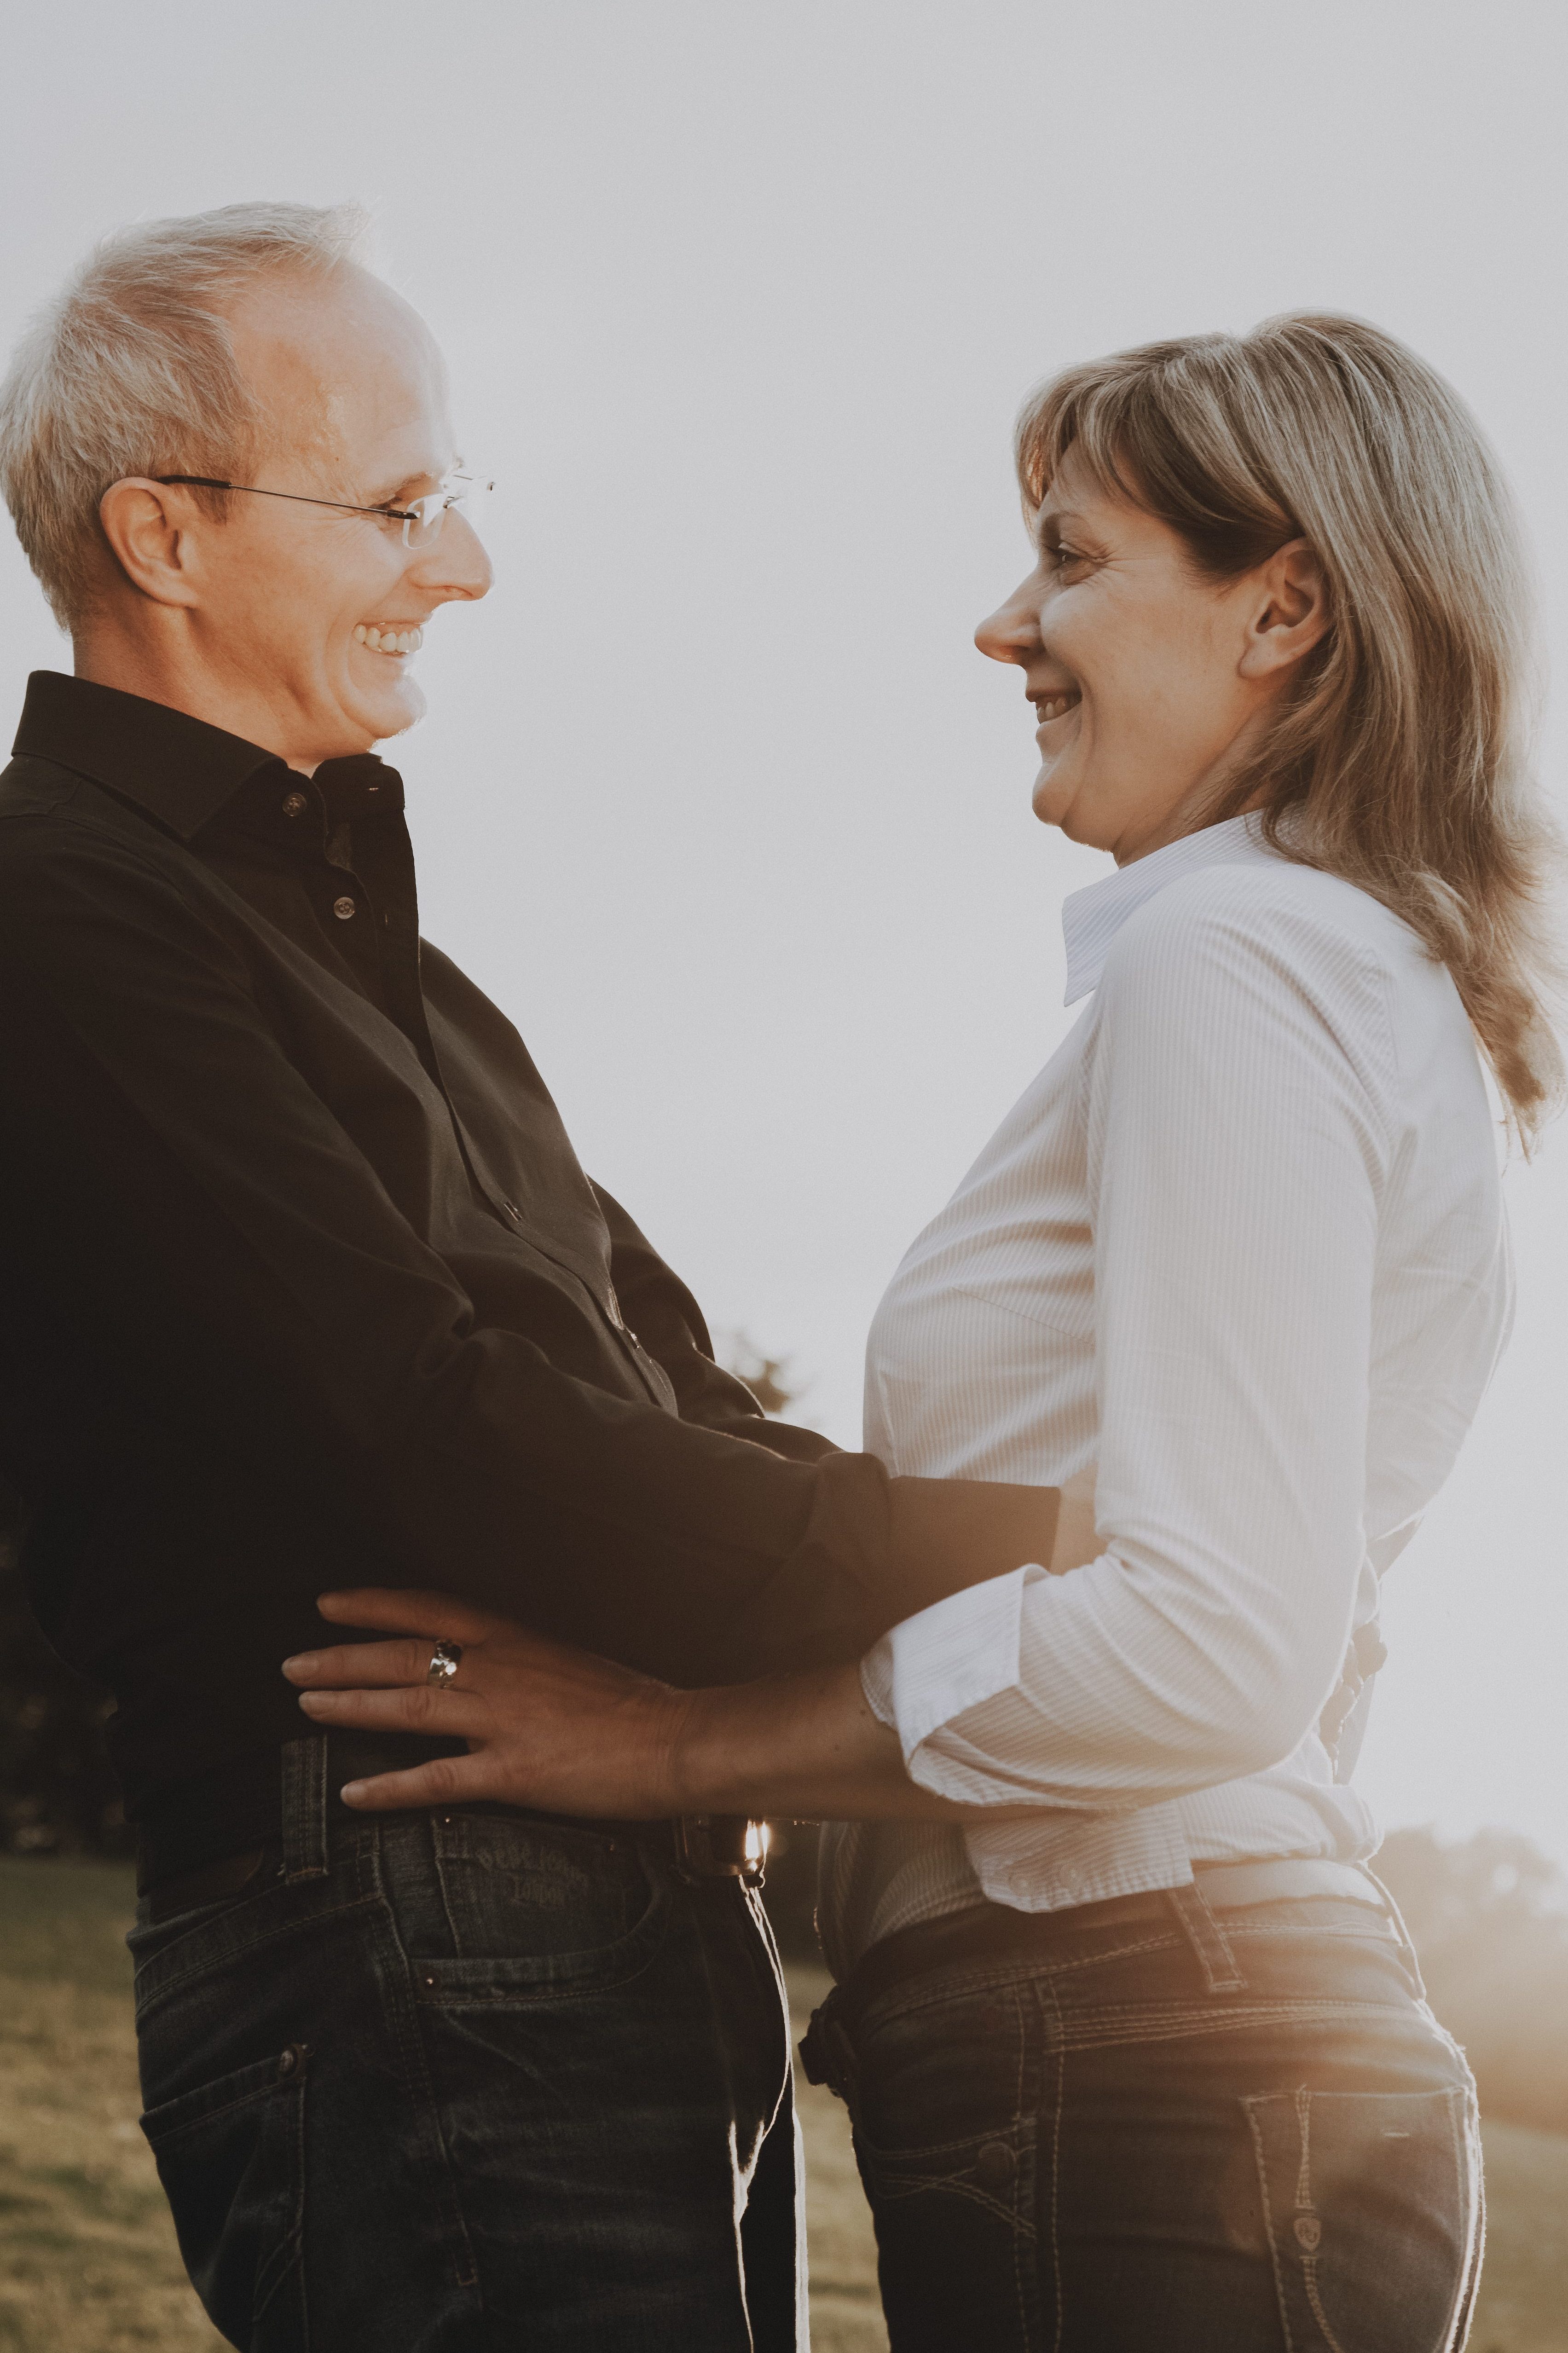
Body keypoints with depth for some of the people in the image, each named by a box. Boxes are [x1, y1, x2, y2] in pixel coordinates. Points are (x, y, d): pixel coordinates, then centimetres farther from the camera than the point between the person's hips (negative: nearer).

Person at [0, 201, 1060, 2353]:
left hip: (649, 1931, 10)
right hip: (418, 1977, -10)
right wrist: (1015, 1556, -16)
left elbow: (673, 1400, 18)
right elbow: (458, 1453, -21)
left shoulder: (349, 929, 22)